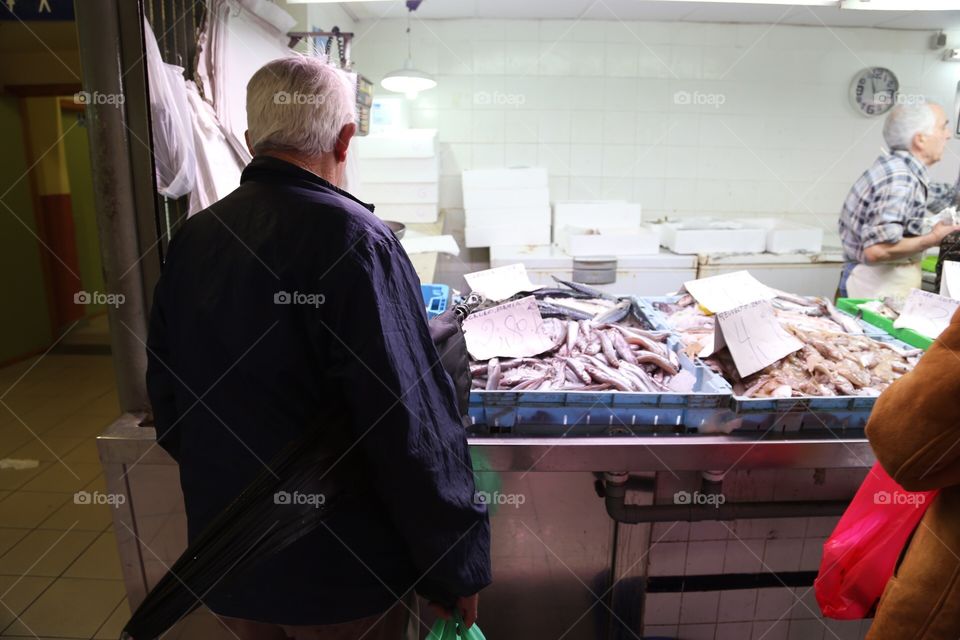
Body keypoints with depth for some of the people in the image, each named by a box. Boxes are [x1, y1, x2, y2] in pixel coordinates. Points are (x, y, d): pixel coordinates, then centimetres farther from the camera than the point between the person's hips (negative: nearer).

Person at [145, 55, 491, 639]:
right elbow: (412, 429, -26)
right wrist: (458, 568, -12)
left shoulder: (191, 238, -3)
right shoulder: (351, 238, -24)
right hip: (340, 572, -5)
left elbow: (167, 400, 6)